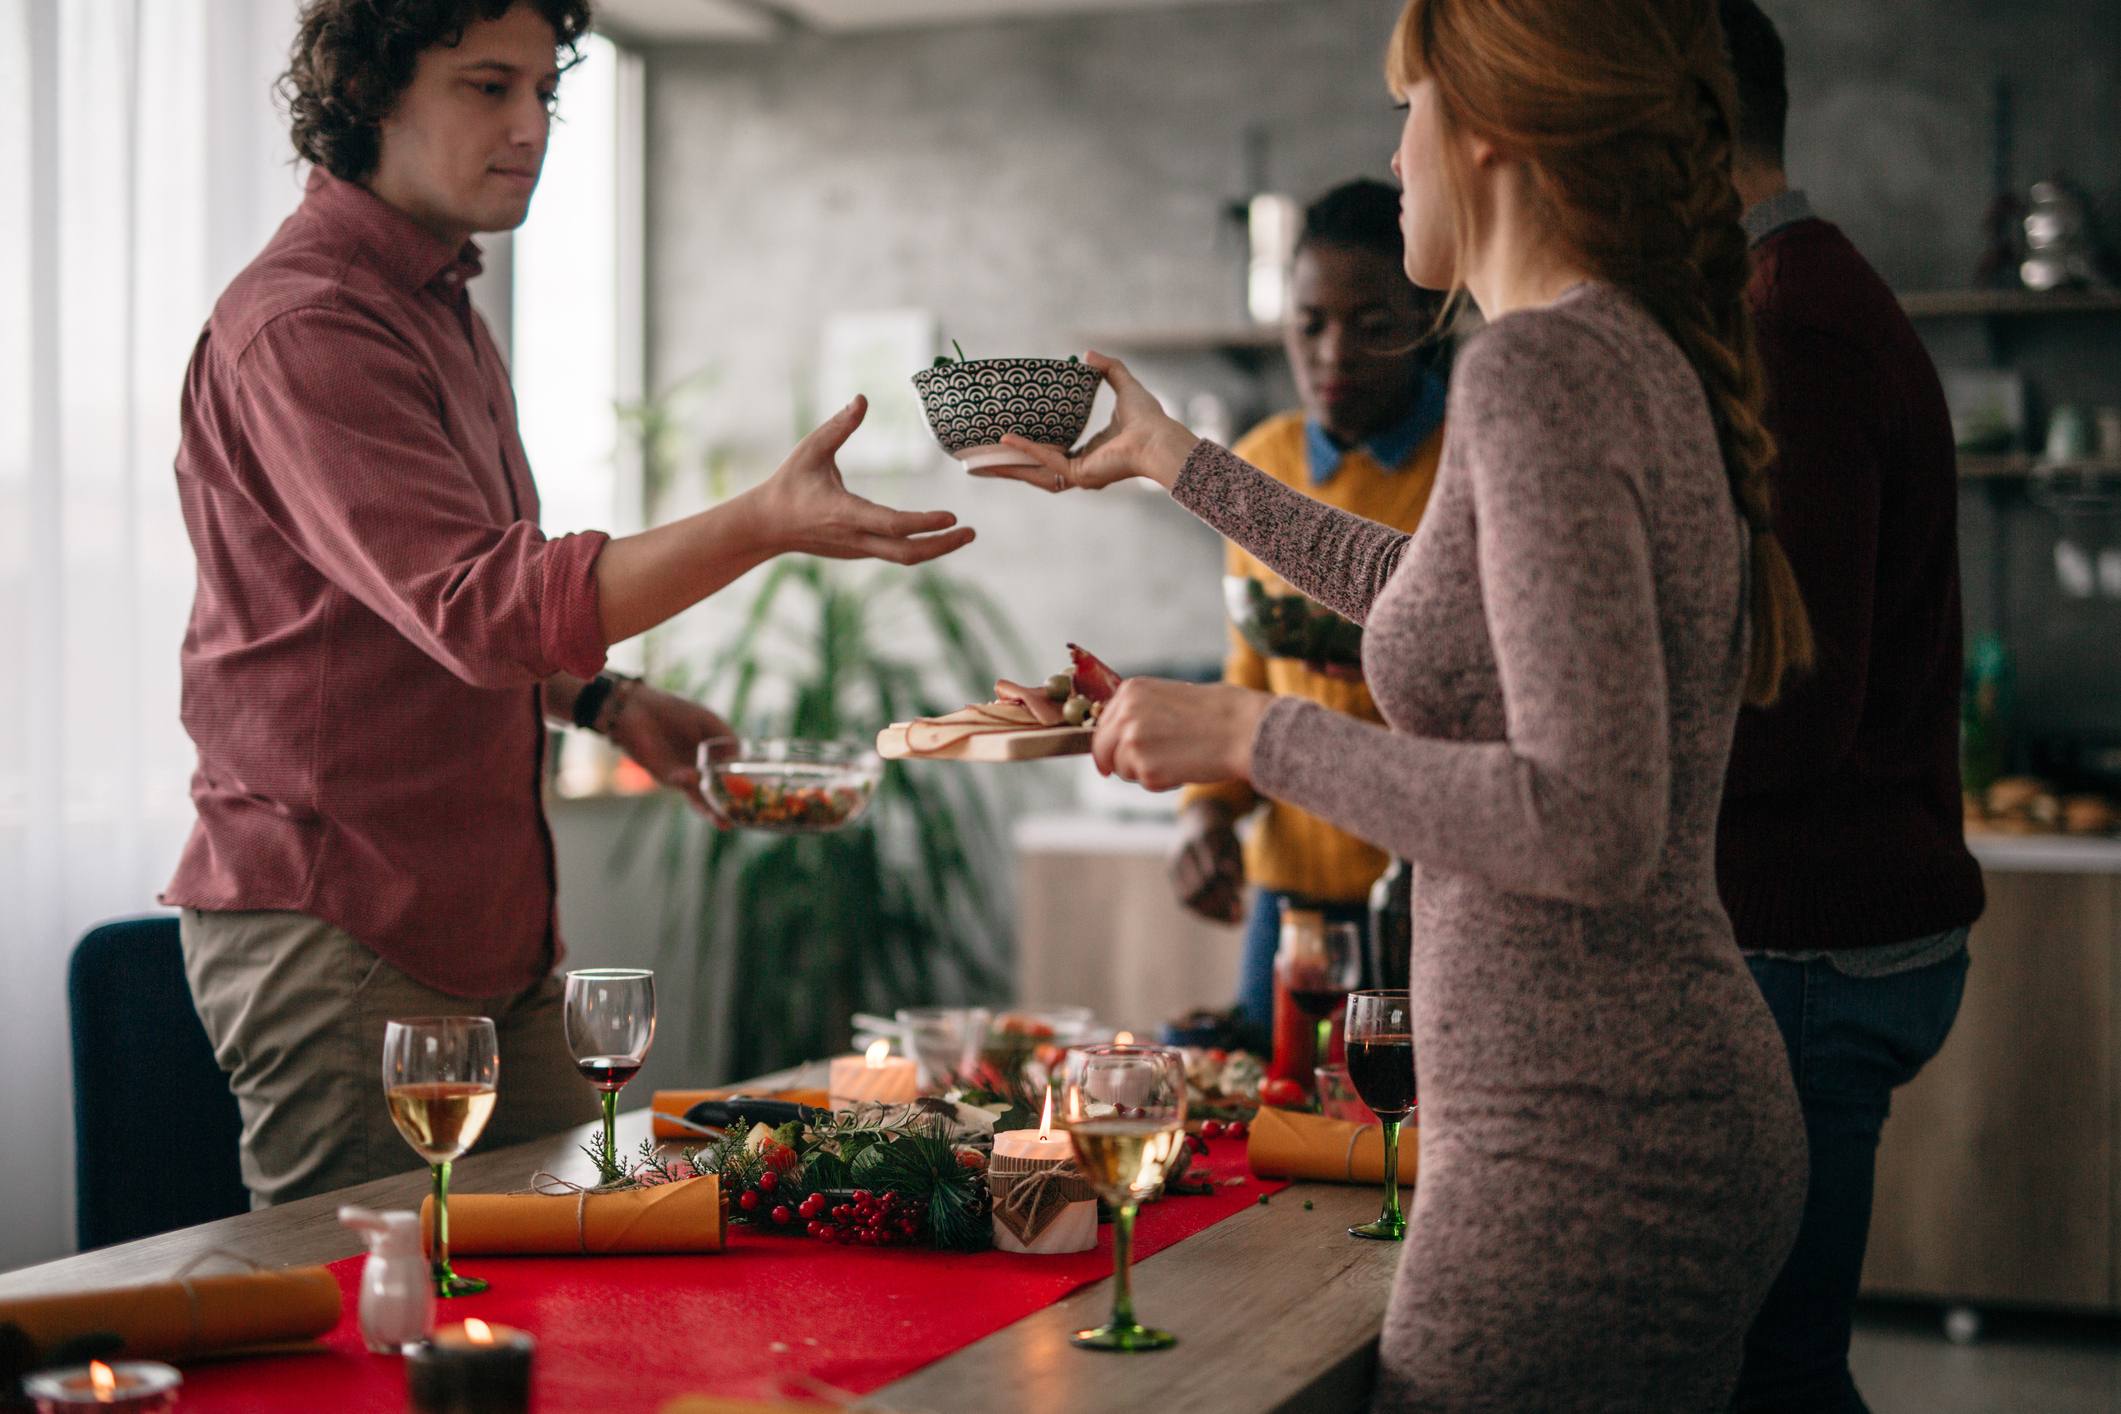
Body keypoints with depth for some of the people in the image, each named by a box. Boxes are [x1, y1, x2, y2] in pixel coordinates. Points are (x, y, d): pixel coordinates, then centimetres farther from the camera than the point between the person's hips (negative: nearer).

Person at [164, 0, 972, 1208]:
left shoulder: (445, 312, 17)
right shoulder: (302, 327, -16)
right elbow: (475, 607, -27)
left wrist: (606, 702, 9)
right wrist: (765, 523, -35)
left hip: (493, 926, 9)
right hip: (339, 932, -9)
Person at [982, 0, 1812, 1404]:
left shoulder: (1539, 366, -17)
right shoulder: (1643, 363, 11)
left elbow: (1590, 824, -25)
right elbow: (1432, 593, 31)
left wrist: (1255, 734, -14)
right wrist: (1169, 456, 40)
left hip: (1587, 1146, -9)